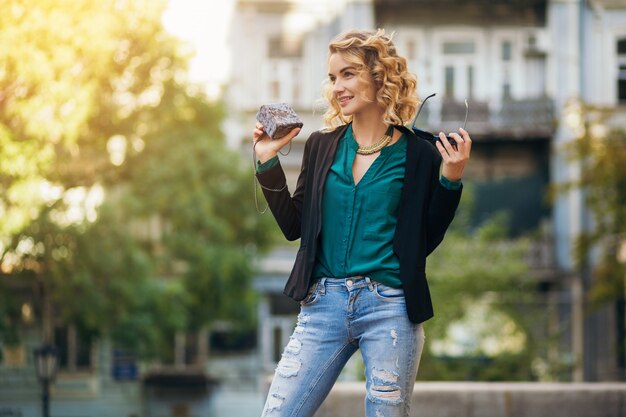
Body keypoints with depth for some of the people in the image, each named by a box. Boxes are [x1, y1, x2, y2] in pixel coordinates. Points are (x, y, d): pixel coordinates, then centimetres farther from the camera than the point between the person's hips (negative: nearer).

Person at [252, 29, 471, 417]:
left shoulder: (419, 155, -1)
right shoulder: (321, 145, 9)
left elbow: (426, 240, 2)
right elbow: (294, 226, 12)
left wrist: (451, 180, -8)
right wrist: (269, 161, 5)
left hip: (390, 309, -3)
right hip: (324, 303, 3)